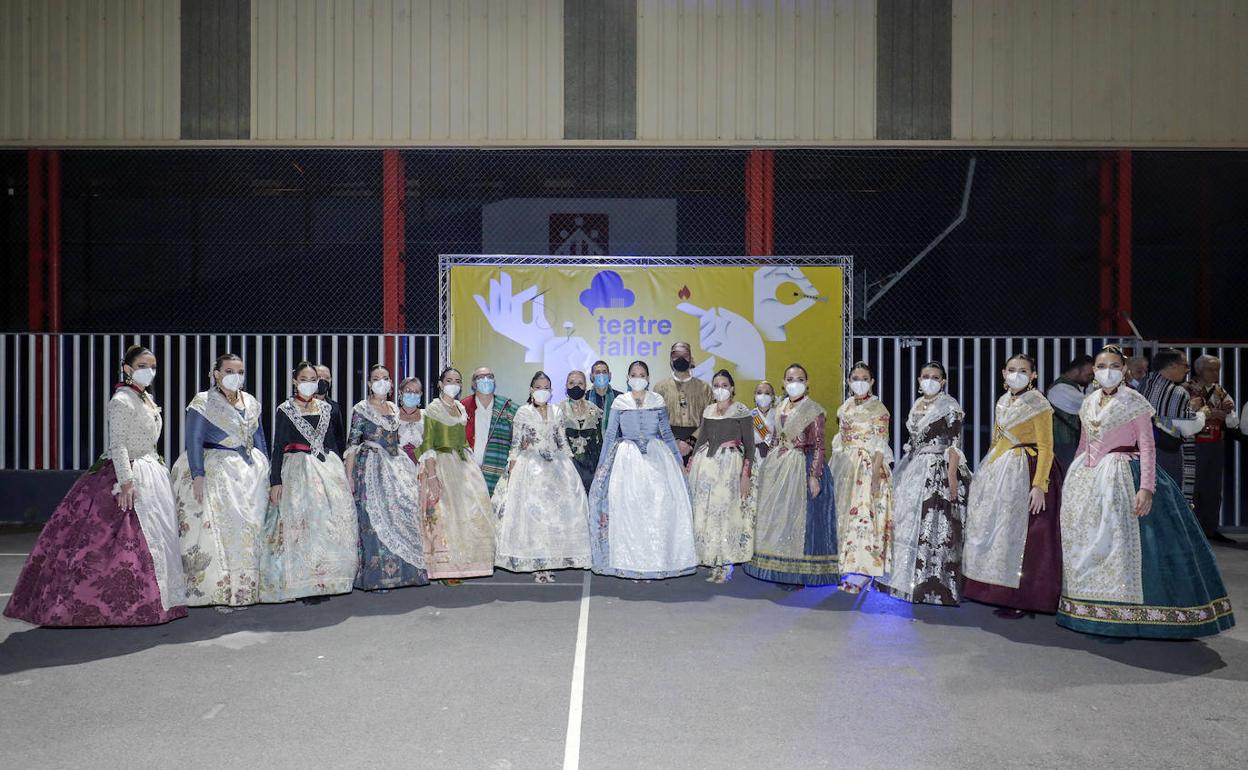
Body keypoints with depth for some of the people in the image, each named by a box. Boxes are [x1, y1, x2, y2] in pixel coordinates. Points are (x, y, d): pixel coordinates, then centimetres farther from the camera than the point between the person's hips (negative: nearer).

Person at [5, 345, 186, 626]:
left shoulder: (148, 399, 13)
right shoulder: (121, 401, -13)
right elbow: (118, 445, -18)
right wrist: (126, 482, -24)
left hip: (152, 474, 9)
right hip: (131, 476, -9)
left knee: (156, 535, 11)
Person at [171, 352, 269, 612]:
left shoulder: (251, 402, 12)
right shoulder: (203, 403, -4)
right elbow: (194, 441, -10)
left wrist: (266, 470, 13)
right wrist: (198, 476, -19)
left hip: (251, 472, 6)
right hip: (216, 472, -5)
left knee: (250, 527, 5)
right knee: (217, 527, -7)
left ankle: (244, 590, 14)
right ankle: (218, 591, 0)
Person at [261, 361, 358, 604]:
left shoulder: (327, 409, 12)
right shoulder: (285, 410, 3)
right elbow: (278, 447, 0)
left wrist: (343, 473, 12)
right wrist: (275, 481, -6)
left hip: (329, 469, 3)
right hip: (298, 471, -3)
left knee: (331, 523, -1)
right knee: (301, 523, -7)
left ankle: (325, 581, 8)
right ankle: (304, 586, -2)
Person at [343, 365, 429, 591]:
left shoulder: (395, 409, 14)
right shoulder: (361, 409, -2)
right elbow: (352, 444, -6)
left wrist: (408, 469, 15)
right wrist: (349, 476, -12)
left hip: (397, 467, 6)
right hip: (371, 470, -5)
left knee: (402, 512, 2)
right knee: (375, 517, -6)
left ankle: (399, 570, 13)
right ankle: (377, 575, 1)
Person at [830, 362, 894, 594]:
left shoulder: (877, 408, -5)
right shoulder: (845, 407, 14)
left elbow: (880, 445, -10)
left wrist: (875, 473, -19)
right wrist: (836, 468, 13)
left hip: (868, 466, -7)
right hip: (846, 466, 7)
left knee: (863, 513, -10)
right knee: (846, 512, 8)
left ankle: (861, 572, -6)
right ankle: (849, 568, 16)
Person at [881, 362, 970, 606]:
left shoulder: (950, 406, -6)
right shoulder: (917, 405, 14)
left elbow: (954, 444, -12)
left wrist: (952, 476, -20)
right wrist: (906, 470, 17)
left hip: (938, 472, -7)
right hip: (914, 471, 7)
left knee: (932, 526, -7)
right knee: (908, 524, 9)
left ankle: (934, 585, 2)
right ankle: (911, 579, 20)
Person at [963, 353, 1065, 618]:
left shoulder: (1038, 404, -10)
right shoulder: (1002, 402, 12)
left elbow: (1046, 448, -14)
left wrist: (1039, 485, -21)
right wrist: (989, 470, 17)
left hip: (1025, 472, -7)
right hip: (999, 471, 8)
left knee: (1020, 534, -3)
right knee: (995, 529, 11)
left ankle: (1021, 600, 6)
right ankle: (999, 592, 23)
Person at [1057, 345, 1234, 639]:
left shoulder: (1134, 402, -5)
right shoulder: (1089, 403, 10)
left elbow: (1147, 447, -9)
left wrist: (1146, 487, -18)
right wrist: (1073, 479, 16)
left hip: (1122, 476, -6)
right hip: (1089, 477, 6)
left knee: (1122, 541, -7)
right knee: (1085, 541, 7)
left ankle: (1124, 616, 3)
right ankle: (1090, 612, 19)